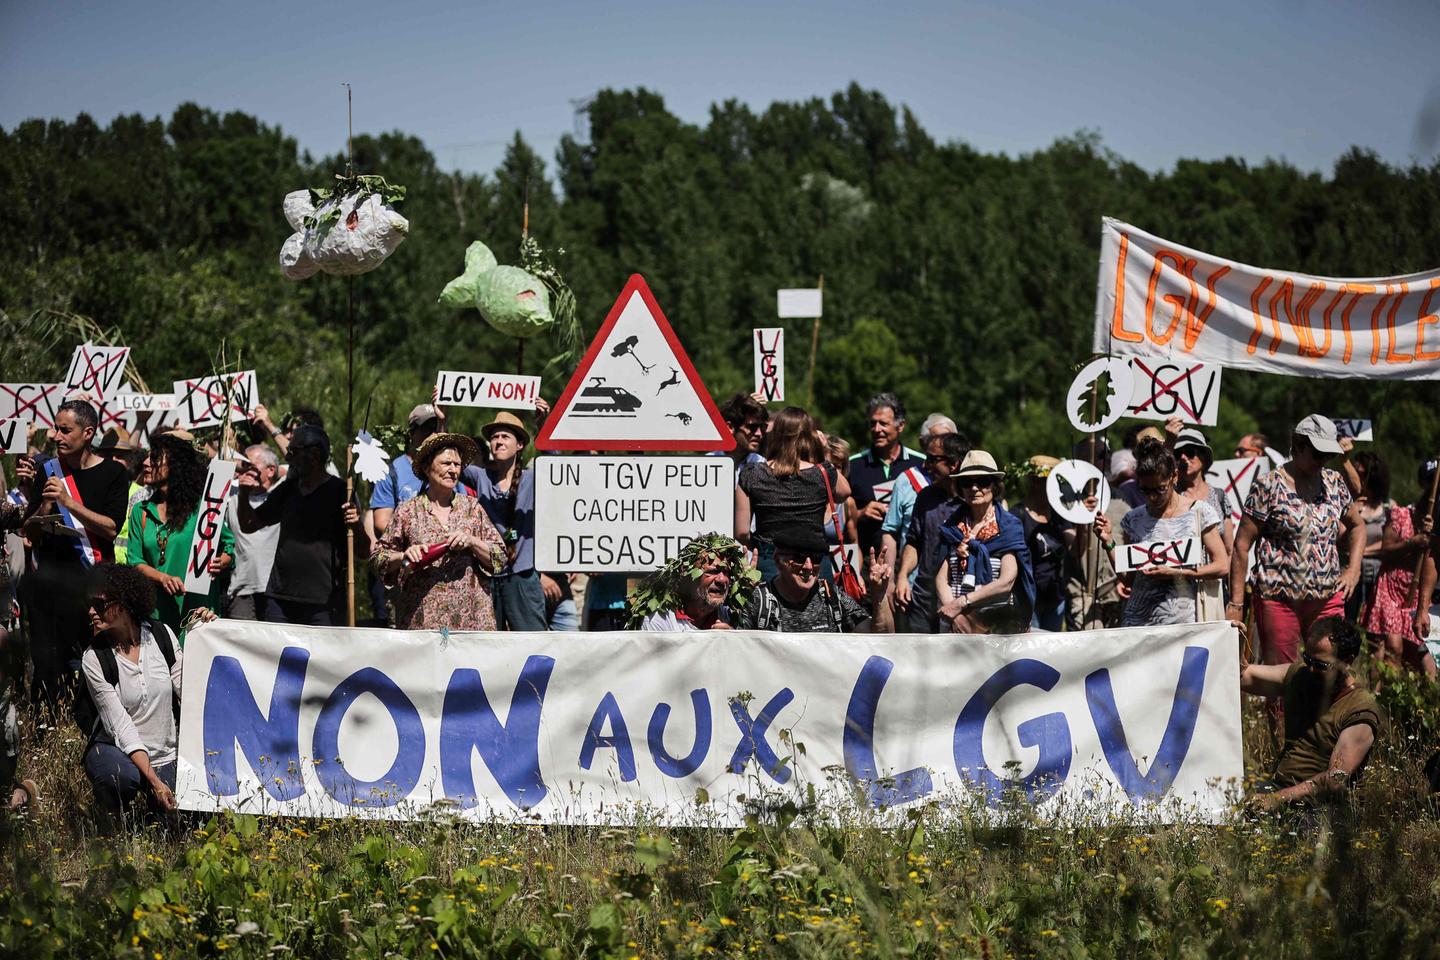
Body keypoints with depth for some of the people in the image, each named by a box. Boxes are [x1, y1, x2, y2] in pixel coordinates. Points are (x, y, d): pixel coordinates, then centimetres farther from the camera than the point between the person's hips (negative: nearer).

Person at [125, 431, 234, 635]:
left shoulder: (200, 507, 2)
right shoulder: (141, 512, 13)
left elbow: (229, 546, 8)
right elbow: (134, 561, 8)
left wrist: (220, 564, -15)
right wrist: (163, 578, -11)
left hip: (197, 609, -3)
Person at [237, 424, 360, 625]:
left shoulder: (339, 491, -2)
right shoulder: (287, 489, 14)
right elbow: (248, 525, 23)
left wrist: (356, 526, -24)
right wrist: (244, 494, 6)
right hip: (280, 597, 5)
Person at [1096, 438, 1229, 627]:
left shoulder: (1200, 512, 2)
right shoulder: (1134, 520, 10)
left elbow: (1222, 566, -1)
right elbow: (1127, 579, 12)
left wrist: (1176, 573, -11)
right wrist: (1109, 542, 0)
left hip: (1184, 618, -2)